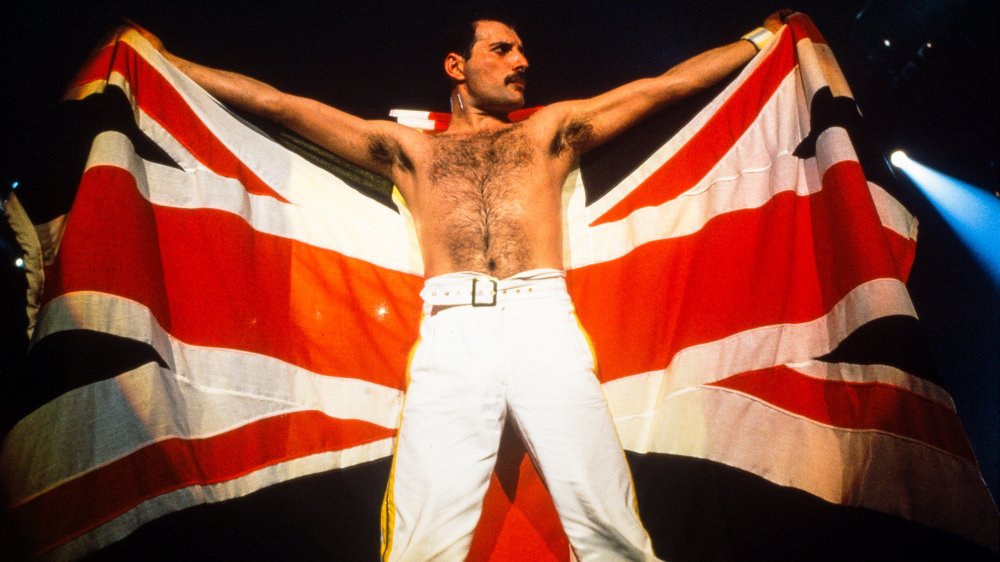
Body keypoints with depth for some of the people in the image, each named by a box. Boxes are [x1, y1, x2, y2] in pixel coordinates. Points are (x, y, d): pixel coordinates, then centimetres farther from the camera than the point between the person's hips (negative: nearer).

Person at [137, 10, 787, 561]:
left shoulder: (550, 131, 26)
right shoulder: (410, 148, 24)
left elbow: (669, 83, 28)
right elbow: (273, 101, 26)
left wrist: (766, 33, 32)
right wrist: (164, 57, 27)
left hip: (546, 321, 1)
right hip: (452, 332, 0)